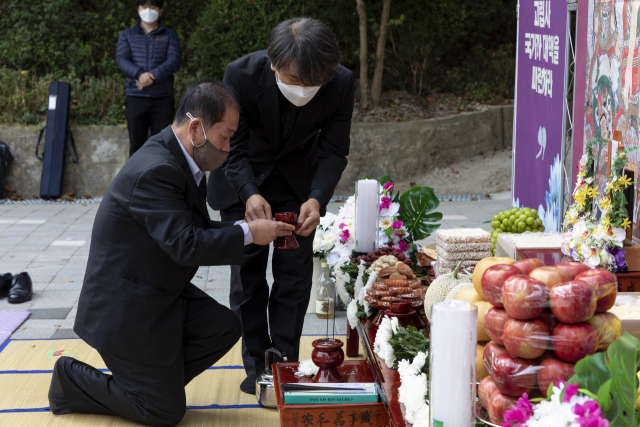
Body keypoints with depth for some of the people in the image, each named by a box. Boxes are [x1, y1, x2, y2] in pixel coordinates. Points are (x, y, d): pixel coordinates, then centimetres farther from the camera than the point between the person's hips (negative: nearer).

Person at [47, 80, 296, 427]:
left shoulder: (179, 159, 4)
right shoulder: (156, 172, -28)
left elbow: (198, 228, 12)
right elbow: (187, 245, -31)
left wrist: (254, 229, -1)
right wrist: (248, 233, -22)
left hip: (162, 294, 10)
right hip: (126, 308, -10)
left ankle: (158, 381, 12)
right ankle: (70, 379, 13)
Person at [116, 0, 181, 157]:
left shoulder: (170, 35, 10)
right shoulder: (127, 35, 13)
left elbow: (174, 61, -5)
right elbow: (122, 60, -2)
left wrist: (153, 76, -20)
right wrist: (139, 74, -21)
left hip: (163, 98, -1)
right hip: (136, 97, 1)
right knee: (136, 143, 2)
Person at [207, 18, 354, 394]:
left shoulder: (342, 84, -27)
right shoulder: (241, 74, -32)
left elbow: (334, 151, -15)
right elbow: (233, 147, -21)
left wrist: (317, 199, -33)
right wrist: (250, 194, -39)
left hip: (298, 180, 1)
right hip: (242, 179, -1)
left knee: (294, 274, -1)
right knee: (247, 271, 1)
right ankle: (257, 365, 13)